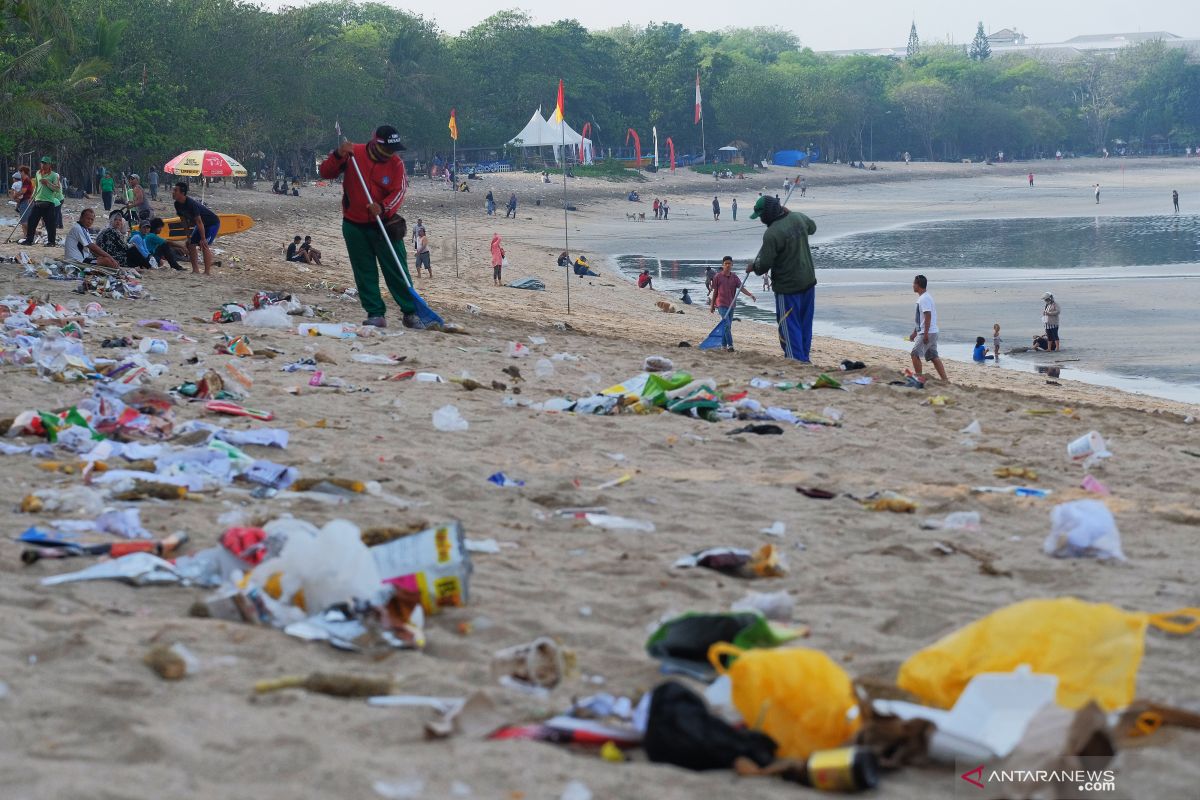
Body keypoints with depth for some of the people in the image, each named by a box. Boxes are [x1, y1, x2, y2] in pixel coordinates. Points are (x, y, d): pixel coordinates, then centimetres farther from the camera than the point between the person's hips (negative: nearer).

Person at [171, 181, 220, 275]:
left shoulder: (191, 204, -33)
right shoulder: (178, 204, -6)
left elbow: (199, 222, -31)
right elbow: (184, 220, 6)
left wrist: (203, 239, -28)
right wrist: (188, 235, 5)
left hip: (212, 222, -9)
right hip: (203, 224, 9)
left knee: (205, 245, -21)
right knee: (190, 243, 6)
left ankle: (208, 272, -21)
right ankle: (195, 270, 12)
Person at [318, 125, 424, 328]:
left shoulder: (395, 163, -5)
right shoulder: (354, 154, -5)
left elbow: (399, 191, -13)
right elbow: (325, 173, -5)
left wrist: (383, 208, -31)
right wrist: (339, 155, -24)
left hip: (384, 225, -1)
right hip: (355, 226, 1)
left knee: (397, 271, -2)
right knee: (365, 273, 3)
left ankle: (411, 313, 4)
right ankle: (376, 314, 9)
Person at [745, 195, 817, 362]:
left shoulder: (772, 234, -23)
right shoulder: (798, 217, 0)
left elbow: (764, 266, -19)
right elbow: (812, 227, 25)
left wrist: (752, 267, 3)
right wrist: (788, 212, 31)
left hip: (788, 287, -8)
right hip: (808, 281, 8)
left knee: (789, 326, 1)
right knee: (805, 323, 16)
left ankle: (797, 360, -1)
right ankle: (804, 358, 25)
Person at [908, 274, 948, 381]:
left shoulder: (924, 299, -16)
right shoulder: (922, 298, 17)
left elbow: (928, 316, -22)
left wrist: (926, 334, -24)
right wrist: (915, 332, 28)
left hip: (927, 333, -10)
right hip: (932, 332, 10)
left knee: (915, 354, -5)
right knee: (933, 356, 9)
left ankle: (918, 378, -1)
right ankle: (944, 379, 6)